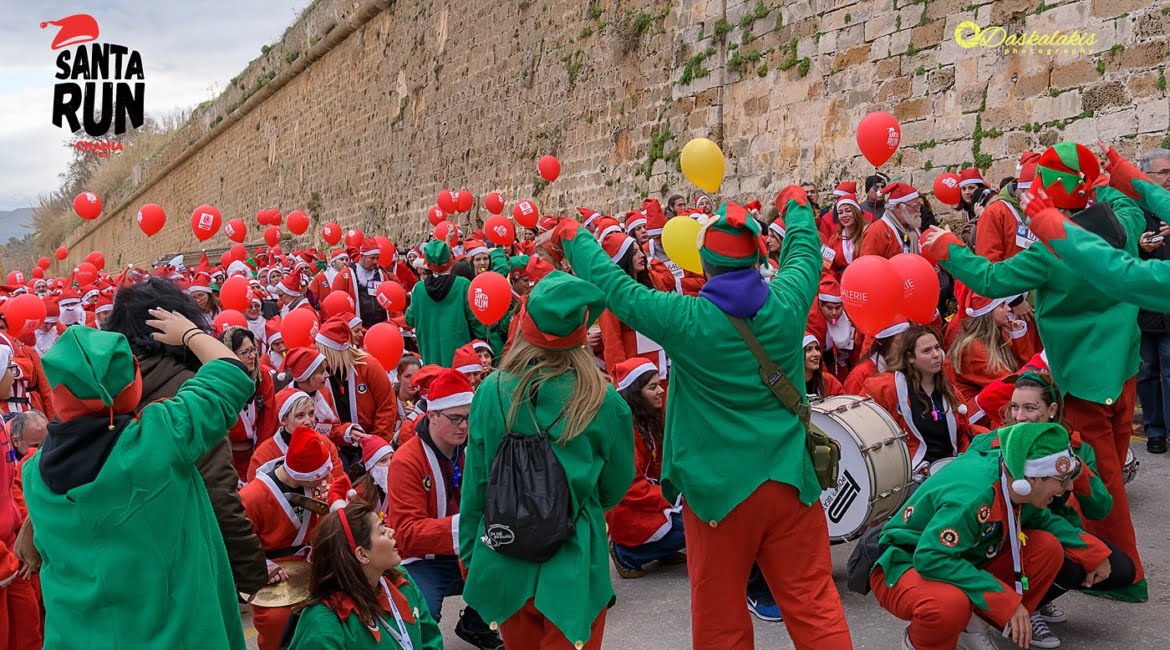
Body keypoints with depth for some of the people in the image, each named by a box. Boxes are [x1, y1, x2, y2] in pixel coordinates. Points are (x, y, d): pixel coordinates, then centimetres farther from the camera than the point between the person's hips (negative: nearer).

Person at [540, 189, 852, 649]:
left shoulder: (685, 319, -11)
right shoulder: (787, 302, -3)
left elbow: (613, 285, 1)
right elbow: (805, 250, 18)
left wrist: (571, 238, 17)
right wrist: (796, 206, 39)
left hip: (719, 488, -2)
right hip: (789, 484, 3)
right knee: (814, 606, 8)